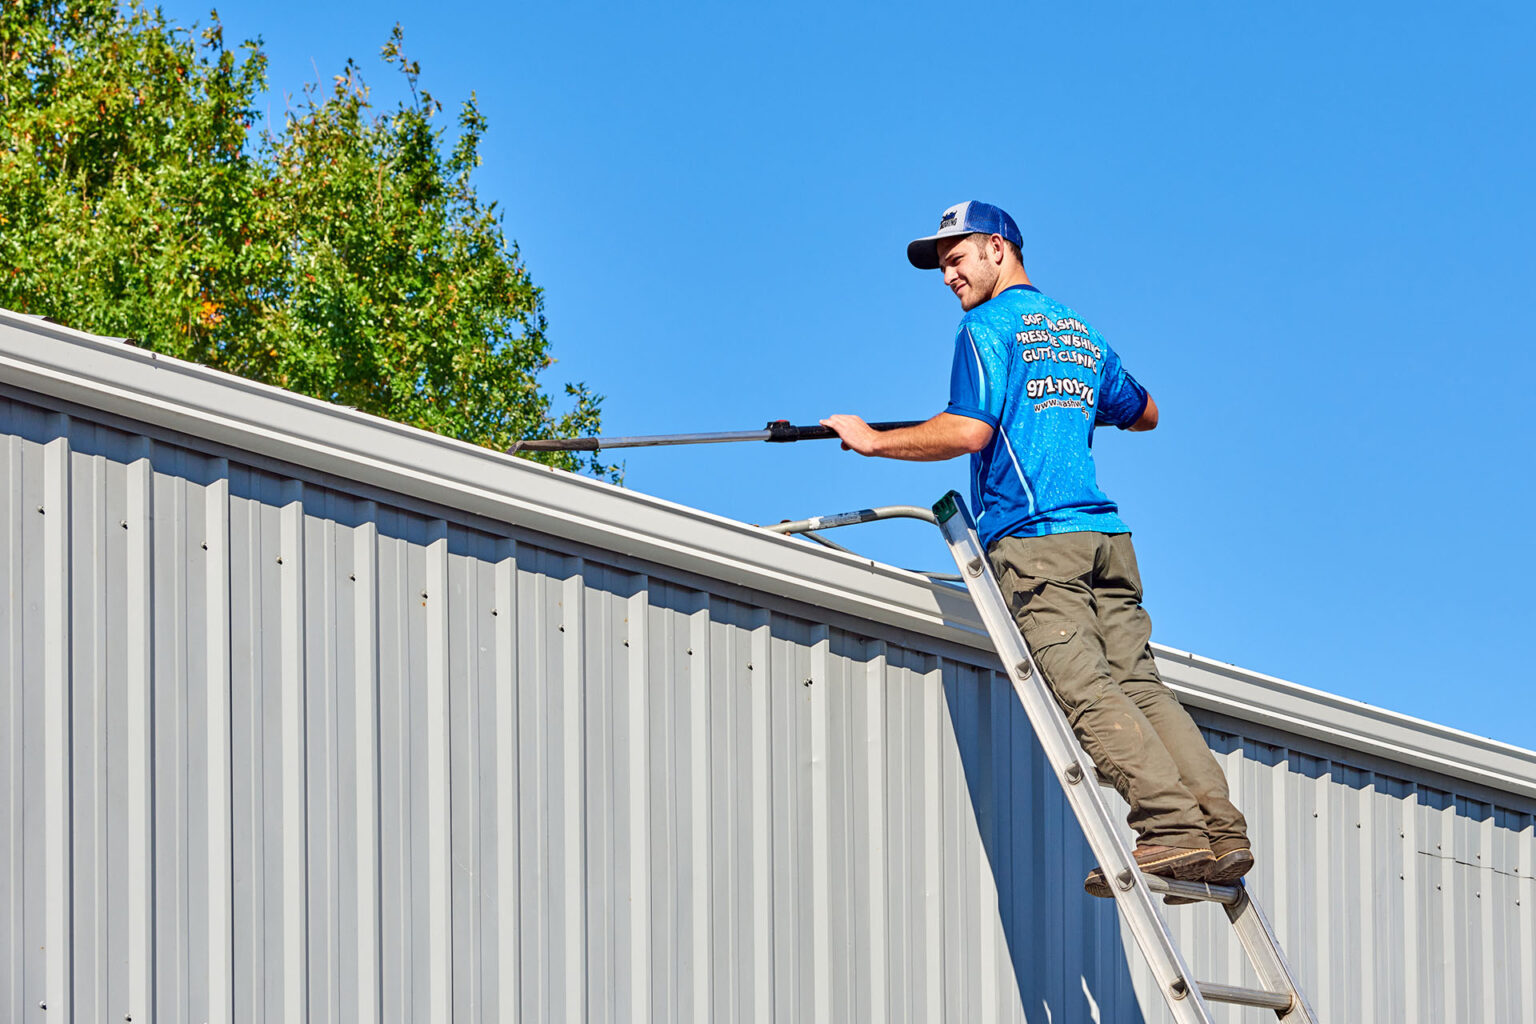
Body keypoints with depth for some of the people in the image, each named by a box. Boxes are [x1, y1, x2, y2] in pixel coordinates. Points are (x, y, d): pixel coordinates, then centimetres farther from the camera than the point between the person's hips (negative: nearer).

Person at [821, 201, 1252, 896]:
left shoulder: (988, 328, 2)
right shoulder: (1082, 334, 25)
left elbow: (969, 432, -11)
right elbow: (1144, 415, 40)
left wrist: (874, 441, 1)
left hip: (1034, 537, -7)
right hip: (1106, 535, 7)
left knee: (1088, 695, -13)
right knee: (1140, 685, 1)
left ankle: (1172, 829, -25)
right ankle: (1222, 832, -10)